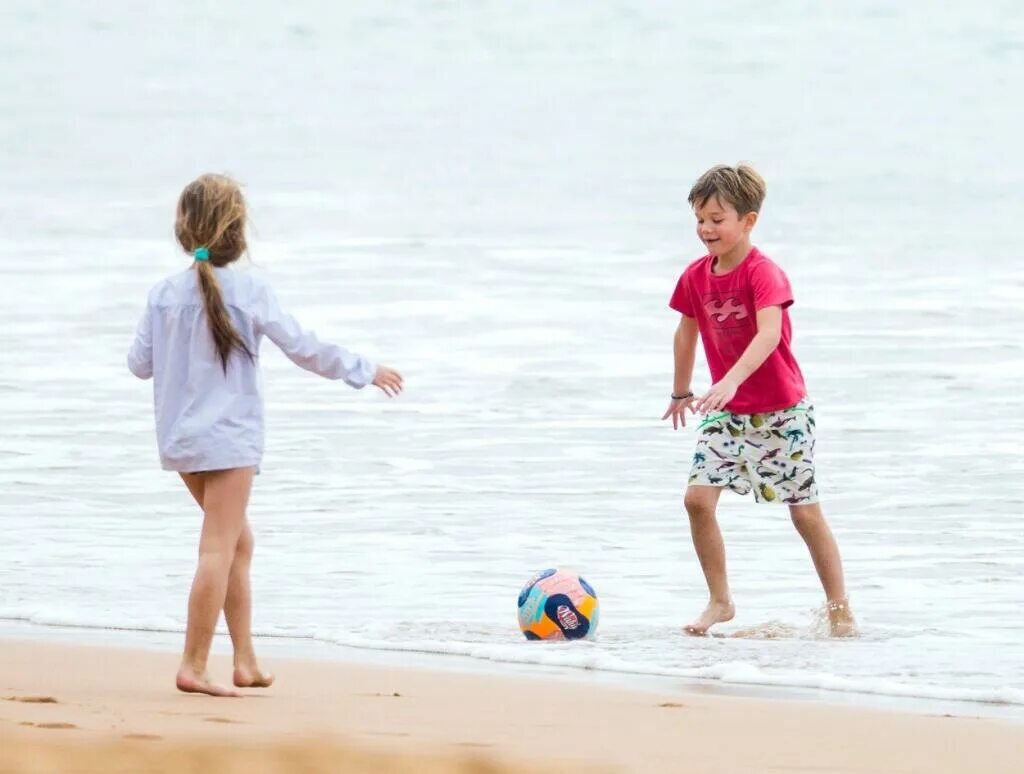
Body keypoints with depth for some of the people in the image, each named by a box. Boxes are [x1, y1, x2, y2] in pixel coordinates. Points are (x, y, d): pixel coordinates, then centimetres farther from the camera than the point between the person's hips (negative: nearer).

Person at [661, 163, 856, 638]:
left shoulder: (764, 273, -21)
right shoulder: (696, 277, -1)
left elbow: (769, 332, -37)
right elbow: (687, 331, 17)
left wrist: (730, 381, -50)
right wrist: (681, 392, 26)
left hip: (781, 411, -5)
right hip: (727, 412, 5)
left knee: (805, 511, 0)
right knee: (697, 498, -10)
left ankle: (840, 610, 13)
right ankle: (719, 602, 4)